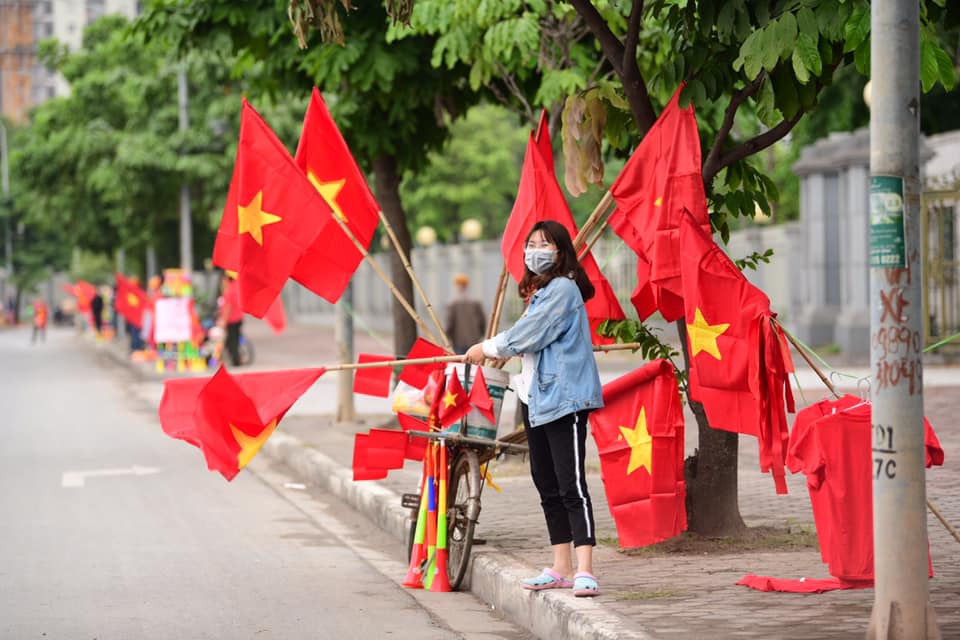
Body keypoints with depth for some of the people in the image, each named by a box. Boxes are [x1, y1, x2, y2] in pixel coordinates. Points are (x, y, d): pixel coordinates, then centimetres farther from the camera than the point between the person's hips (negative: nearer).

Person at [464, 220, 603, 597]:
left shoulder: (563, 288, -11)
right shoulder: (537, 291, 19)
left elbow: (531, 334, -13)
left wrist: (488, 348, -1)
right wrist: (503, 351, 12)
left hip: (564, 398, -10)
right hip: (535, 397, 10)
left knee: (571, 485, -14)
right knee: (546, 485, 12)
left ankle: (584, 570, -18)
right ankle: (561, 569, 17)